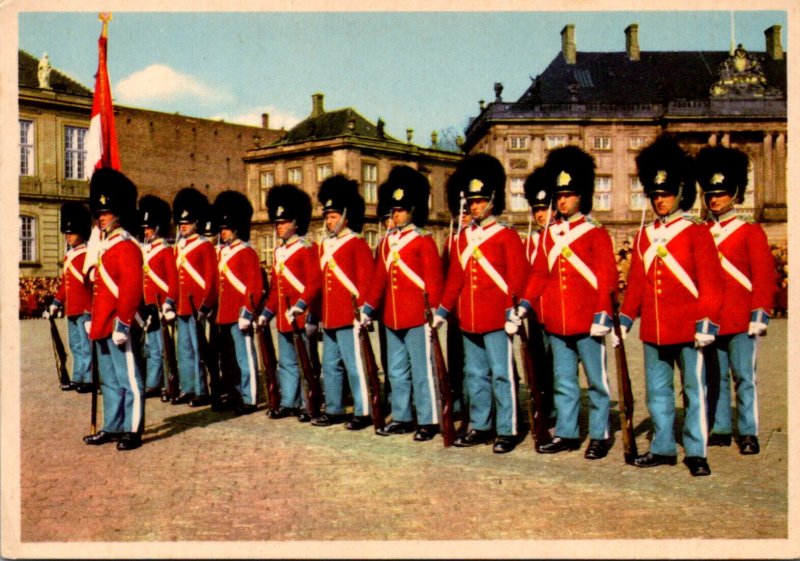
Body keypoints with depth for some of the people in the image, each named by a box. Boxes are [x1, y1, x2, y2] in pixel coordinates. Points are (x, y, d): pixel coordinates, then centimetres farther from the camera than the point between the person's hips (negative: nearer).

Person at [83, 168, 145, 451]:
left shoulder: (126, 247, -12)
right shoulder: (105, 246, 16)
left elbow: (132, 288, -20)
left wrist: (122, 323, -22)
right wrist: (94, 319, 19)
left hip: (118, 326, -10)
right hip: (103, 326, 10)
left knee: (129, 379, -2)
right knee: (110, 381, 16)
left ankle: (133, 431, 4)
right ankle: (112, 427, 25)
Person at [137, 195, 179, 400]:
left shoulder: (166, 250, -5)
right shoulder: (142, 251, 15)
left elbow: (174, 280, -10)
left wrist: (169, 304, -18)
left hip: (160, 307, -7)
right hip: (146, 307, 7)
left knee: (162, 348, -3)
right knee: (151, 348, 11)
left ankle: (167, 385, 3)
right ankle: (152, 385, 17)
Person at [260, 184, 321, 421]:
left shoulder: (307, 248, -8)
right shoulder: (279, 252, 16)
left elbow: (314, 282, -17)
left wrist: (300, 306, -25)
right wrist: (266, 313, 17)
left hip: (302, 317, -8)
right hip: (283, 318, 8)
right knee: (286, 363, 14)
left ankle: (308, 406, 7)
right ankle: (288, 403, 24)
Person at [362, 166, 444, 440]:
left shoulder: (423, 241, -5)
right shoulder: (388, 241, 12)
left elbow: (434, 279, -8)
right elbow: (378, 278, 15)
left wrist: (434, 312, -13)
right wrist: (368, 310, 13)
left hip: (417, 317, -7)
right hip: (392, 318, 7)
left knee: (421, 371, 0)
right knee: (397, 372, 14)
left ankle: (428, 421, 8)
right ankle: (402, 418, 24)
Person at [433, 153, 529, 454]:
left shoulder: (507, 236, -3)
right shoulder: (463, 238, 13)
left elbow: (517, 277, -7)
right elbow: (454, 278, 16)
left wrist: (513, 310, -16)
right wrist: (443, 310, 13)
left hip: (497, 318, -6)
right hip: (469, 319, 6)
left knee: (501, 374, 0)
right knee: (475, 375, 13)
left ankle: (506, 431, 8)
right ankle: (480, 427, 23)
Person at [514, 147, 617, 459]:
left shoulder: (596, 234, -3)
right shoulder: (549, 234, 11)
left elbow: (607, 278, -7)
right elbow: (539, 273, 13)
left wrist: (602, 314, -14)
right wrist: (526, 302, 1)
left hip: (587, 322, -5)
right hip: (556, 323, 5)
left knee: (597, 381, 5)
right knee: (563, 382, 13)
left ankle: (599, 436, 15)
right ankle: (566, 434, 23)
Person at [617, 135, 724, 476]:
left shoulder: (697, 234, -2)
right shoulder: (643, 236, 11)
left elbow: (711, 284, -5)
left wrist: (706, 323, -11)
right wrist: (624, 318, 10)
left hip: (688, 329, -5)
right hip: (653, 330, 5)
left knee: (695, 391, 3)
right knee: (657, 393, 11)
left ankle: (696, 453, 11)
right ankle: (663, 448, 22)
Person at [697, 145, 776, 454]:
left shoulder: (751, 232, 1)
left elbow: (765, 276, -2)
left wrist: (760, 314, -10)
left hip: (740, 321, -4)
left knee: (744, 377, 0)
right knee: (715, 378, 10)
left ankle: (748, 433, 8)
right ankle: (720, 429, 19)